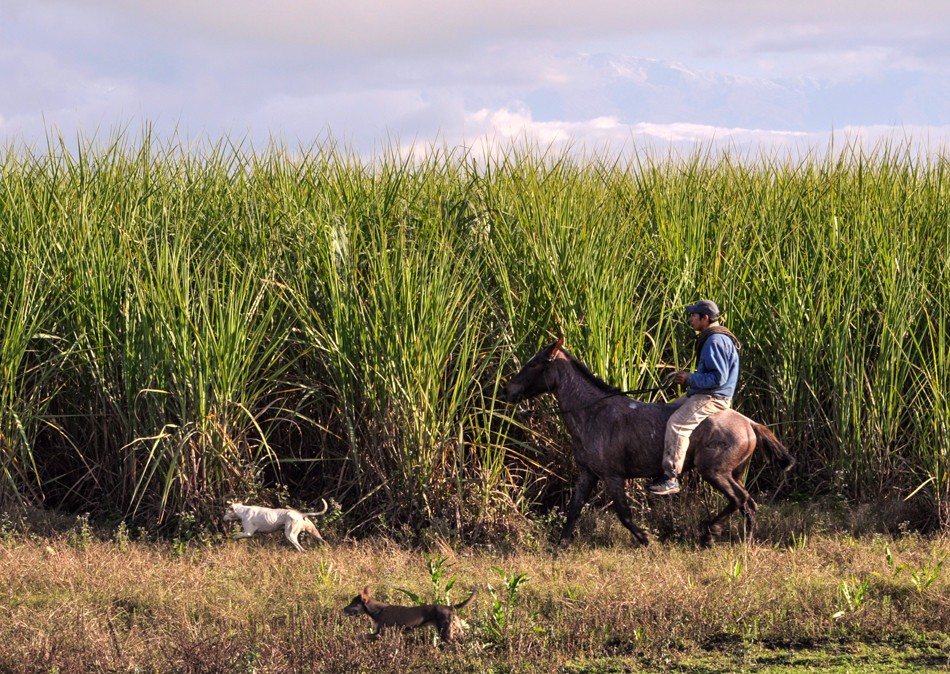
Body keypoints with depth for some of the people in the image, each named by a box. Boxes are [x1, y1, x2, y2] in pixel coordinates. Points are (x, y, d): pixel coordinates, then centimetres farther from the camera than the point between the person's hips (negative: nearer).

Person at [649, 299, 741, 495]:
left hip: (713, 398, -12)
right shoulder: (709, 338, 17)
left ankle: (671, 477, -28)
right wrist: (689, 376, 11)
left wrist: (690, 379, -16)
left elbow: (718, 377, -24)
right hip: (702, 394, 12)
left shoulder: (716, 341, -18)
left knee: (677, 423, -26)